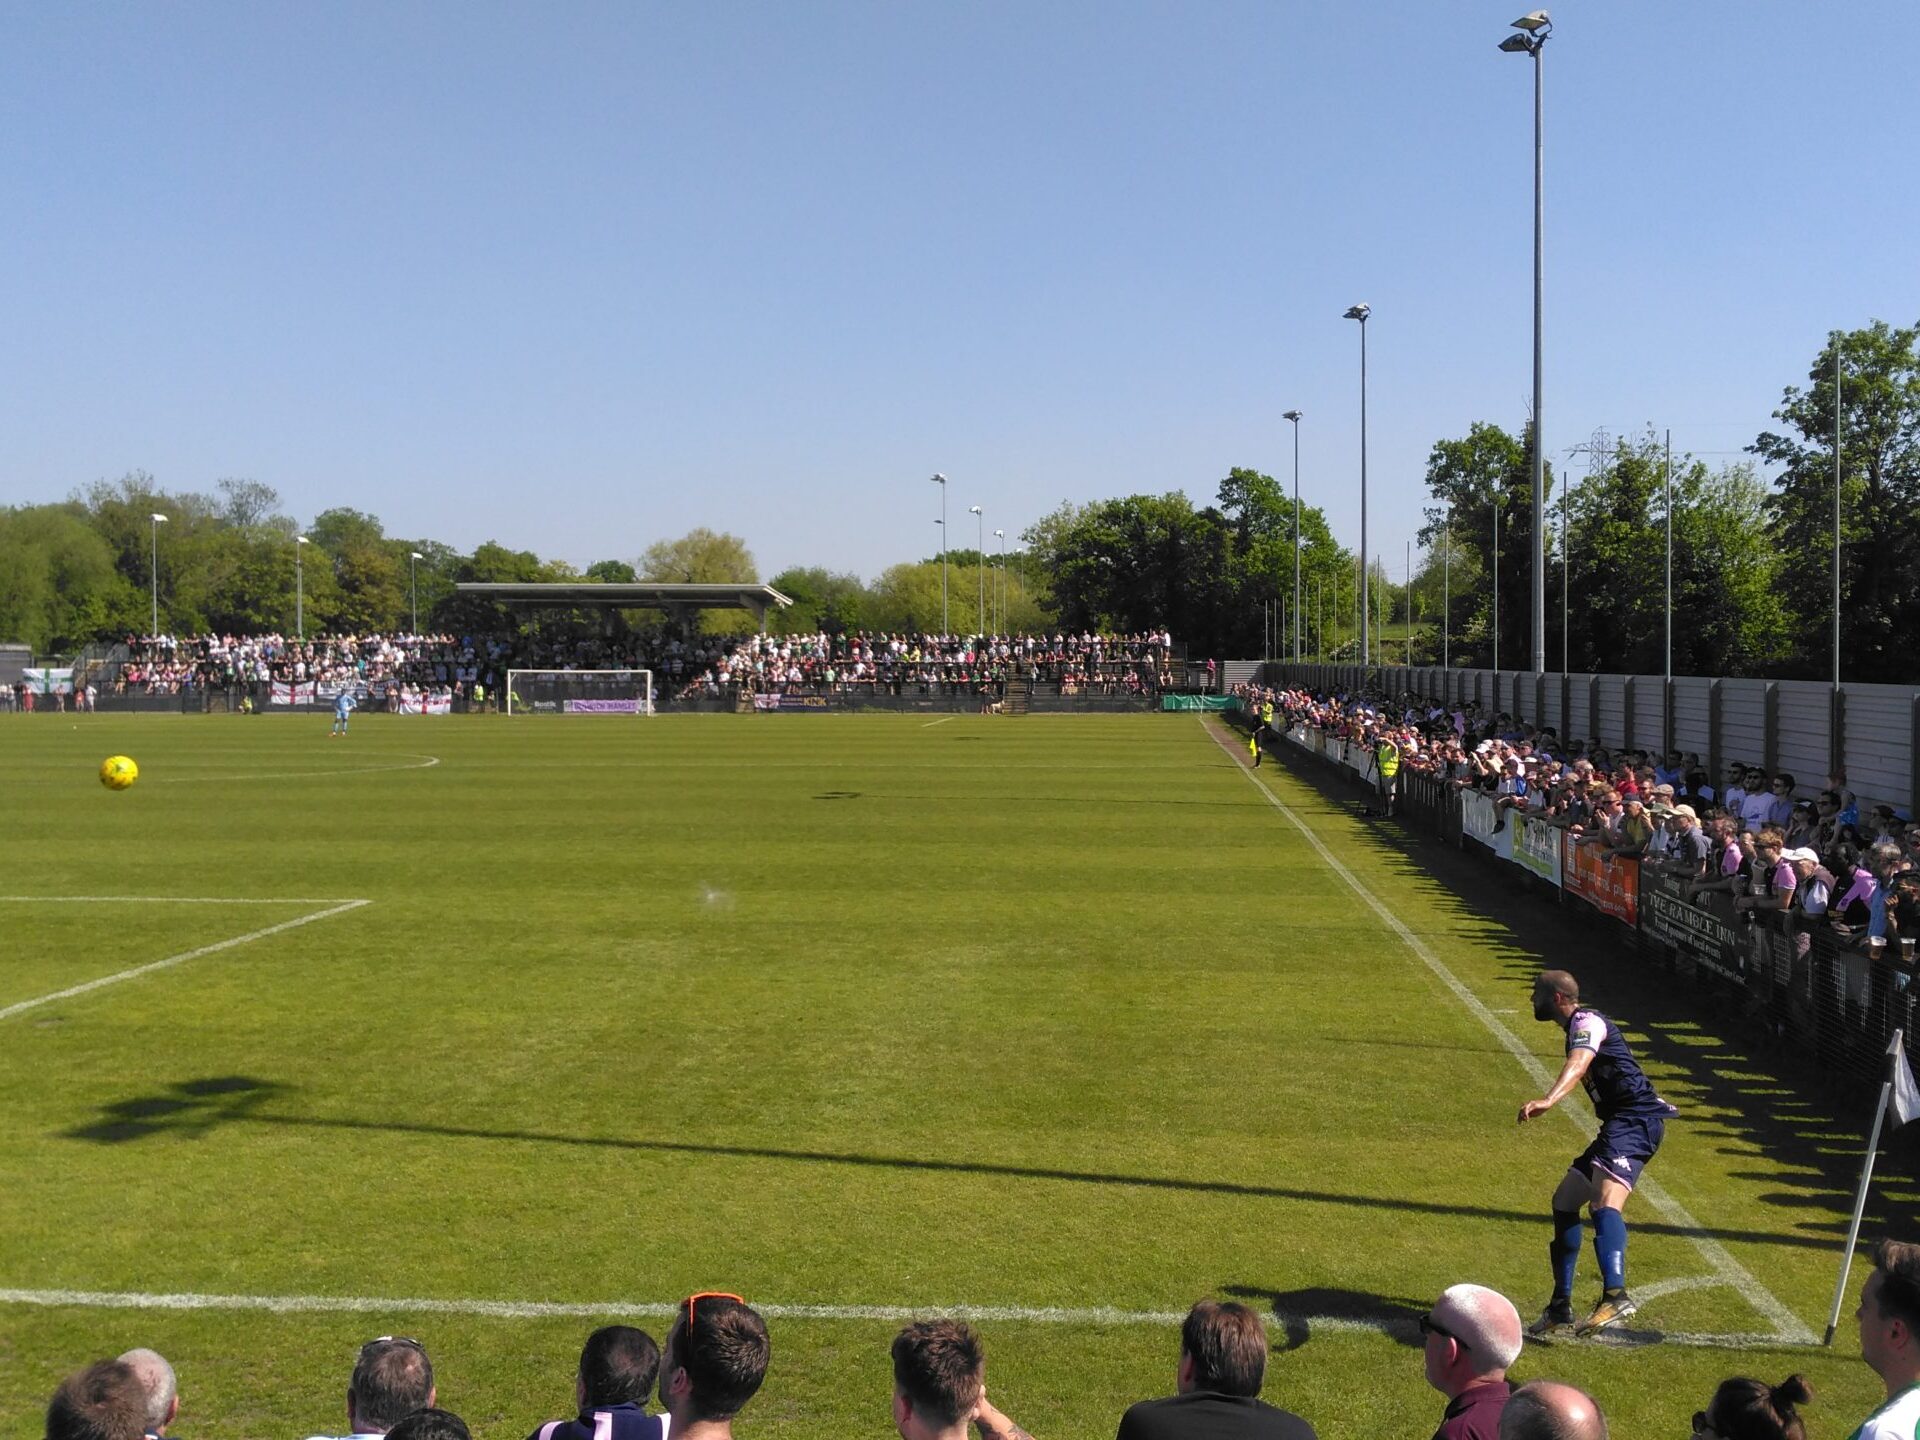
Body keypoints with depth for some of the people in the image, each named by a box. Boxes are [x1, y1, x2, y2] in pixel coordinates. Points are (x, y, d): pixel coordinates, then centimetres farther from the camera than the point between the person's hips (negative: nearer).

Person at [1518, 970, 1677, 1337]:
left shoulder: (1587, 1021, -10)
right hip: (1619, 1125, 11)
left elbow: (1578, 1064, -31)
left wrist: (1548, 1100, -49)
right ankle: (1560, 1307, 17)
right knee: (1564, 1200, 13)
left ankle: (1616, 1296, -46)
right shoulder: (1579, 1027, 22)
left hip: (1636, 1119, -11)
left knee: (1605, 1202, -30)